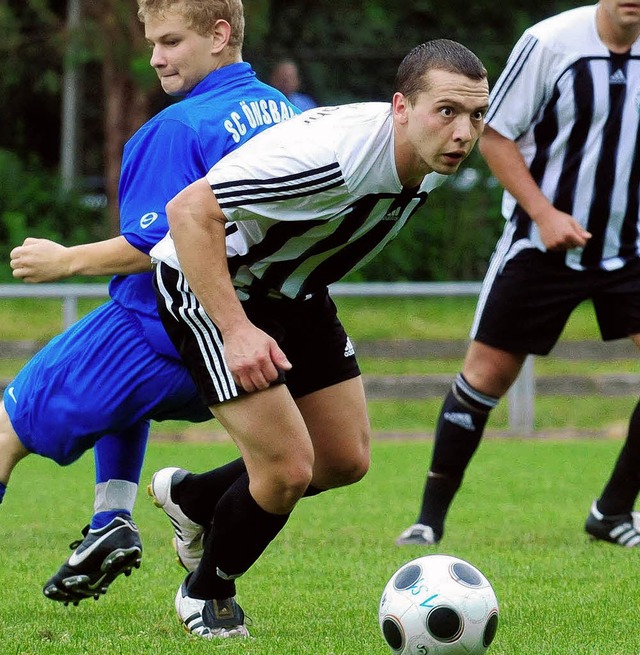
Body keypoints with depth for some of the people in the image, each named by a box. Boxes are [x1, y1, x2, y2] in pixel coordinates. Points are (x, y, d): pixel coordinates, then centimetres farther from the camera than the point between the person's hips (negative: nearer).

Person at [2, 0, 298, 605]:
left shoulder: (178, 130, -19)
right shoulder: (280, 110, 7)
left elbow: (158, 246, -23)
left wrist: (66, 261, -11)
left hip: (156, 329, -9)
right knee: (125, 391, 38)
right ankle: (112, 521, 21)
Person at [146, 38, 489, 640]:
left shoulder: (429, 162, -9)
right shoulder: (333, 152, -36)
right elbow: (189, 211, -37)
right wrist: (236, 330, -40)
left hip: (294, 292, 8)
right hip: (211, 285, -8)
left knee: (346, 462, 9)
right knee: (289, 468, -14)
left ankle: (191, 498, 34)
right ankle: (206, 595, 15)